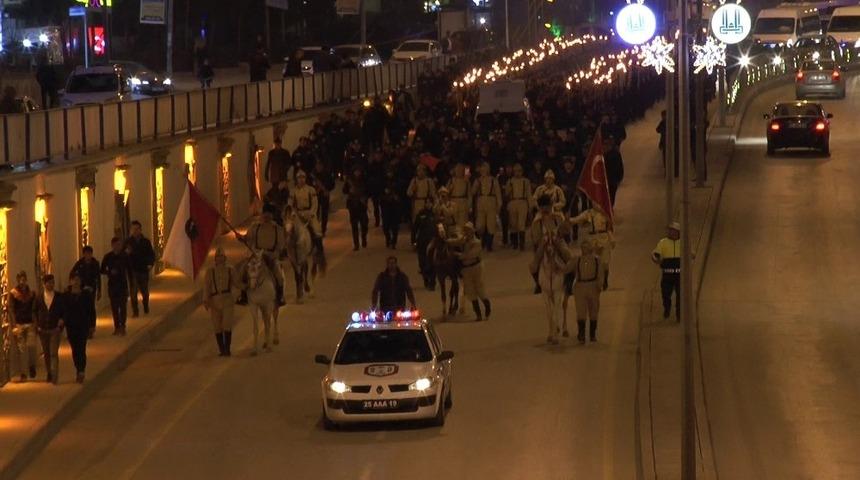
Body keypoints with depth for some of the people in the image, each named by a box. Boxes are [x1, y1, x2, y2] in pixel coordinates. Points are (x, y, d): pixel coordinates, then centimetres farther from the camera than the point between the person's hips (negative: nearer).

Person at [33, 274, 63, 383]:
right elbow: (34, 311, 9)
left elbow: (64, 311, 4)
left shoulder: (59, 297, -1)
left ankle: (55, 376, -11)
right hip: (42, 329, 3)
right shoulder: (39, 297, 3)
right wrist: (37, 325, 1)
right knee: (46, 354, 11)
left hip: (54, 329, -3)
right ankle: (49, 374, 21)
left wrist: (60, 324, -7)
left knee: (54, 353, -10)